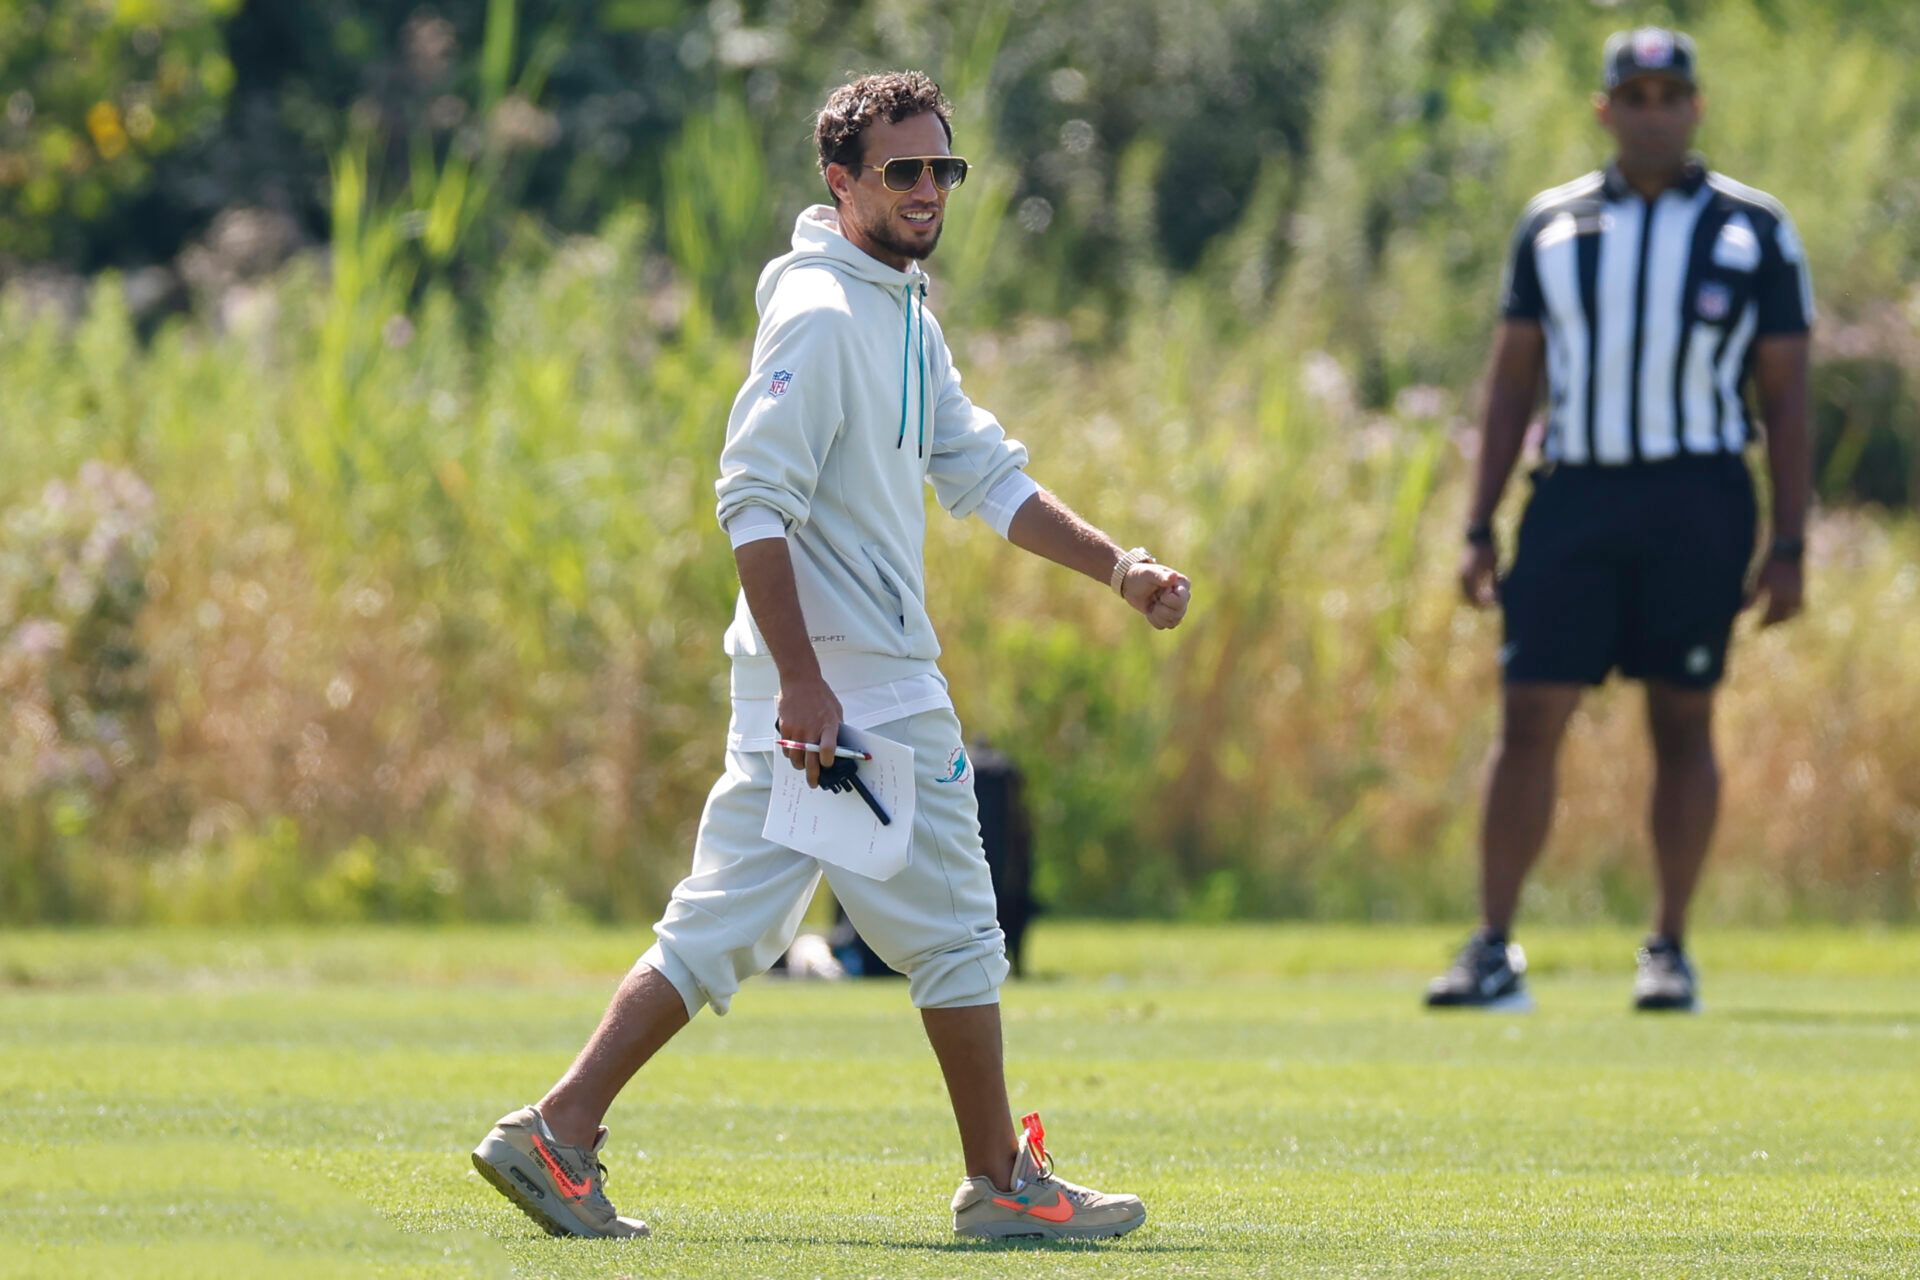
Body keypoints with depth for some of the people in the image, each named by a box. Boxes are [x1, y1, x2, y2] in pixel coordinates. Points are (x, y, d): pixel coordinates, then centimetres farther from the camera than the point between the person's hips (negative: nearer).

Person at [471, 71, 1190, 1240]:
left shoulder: (907, 315, 17)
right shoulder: (821, 314, -14)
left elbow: (986, 477, 22)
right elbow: (754, 502, -20)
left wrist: (1117, 566, 13)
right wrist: (801, 681, -24)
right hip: (842, 682, -9)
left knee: (725, 932, 7)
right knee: (953, 930, 1)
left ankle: (556, 1137, 5)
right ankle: (1002, 1183, 11)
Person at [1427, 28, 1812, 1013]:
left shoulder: (1753, 231, 4)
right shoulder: (1551, 225, 10)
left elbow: (1785, 397, 3)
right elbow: (1512, 381, 11)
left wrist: (1789, 548, -4)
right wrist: (1478, 531, 5)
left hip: (1698, 502, -2)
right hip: (1574, 491, 2)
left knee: (1682, 722, 2)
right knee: (1529, 718, -4)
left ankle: (1669, 951, 10)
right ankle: (1493, 952, -2)